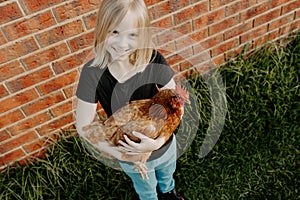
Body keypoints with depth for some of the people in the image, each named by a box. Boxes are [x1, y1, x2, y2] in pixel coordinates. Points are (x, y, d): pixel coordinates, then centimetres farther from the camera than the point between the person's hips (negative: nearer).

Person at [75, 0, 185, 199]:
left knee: (167, 175, 36)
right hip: (132, 156, -2)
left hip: (165, 145, 2)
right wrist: (120, 155, -22)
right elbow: (84, 126, -21)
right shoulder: (93, 73, -30)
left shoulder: (154, 60, -26)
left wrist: (158, 142, -32)